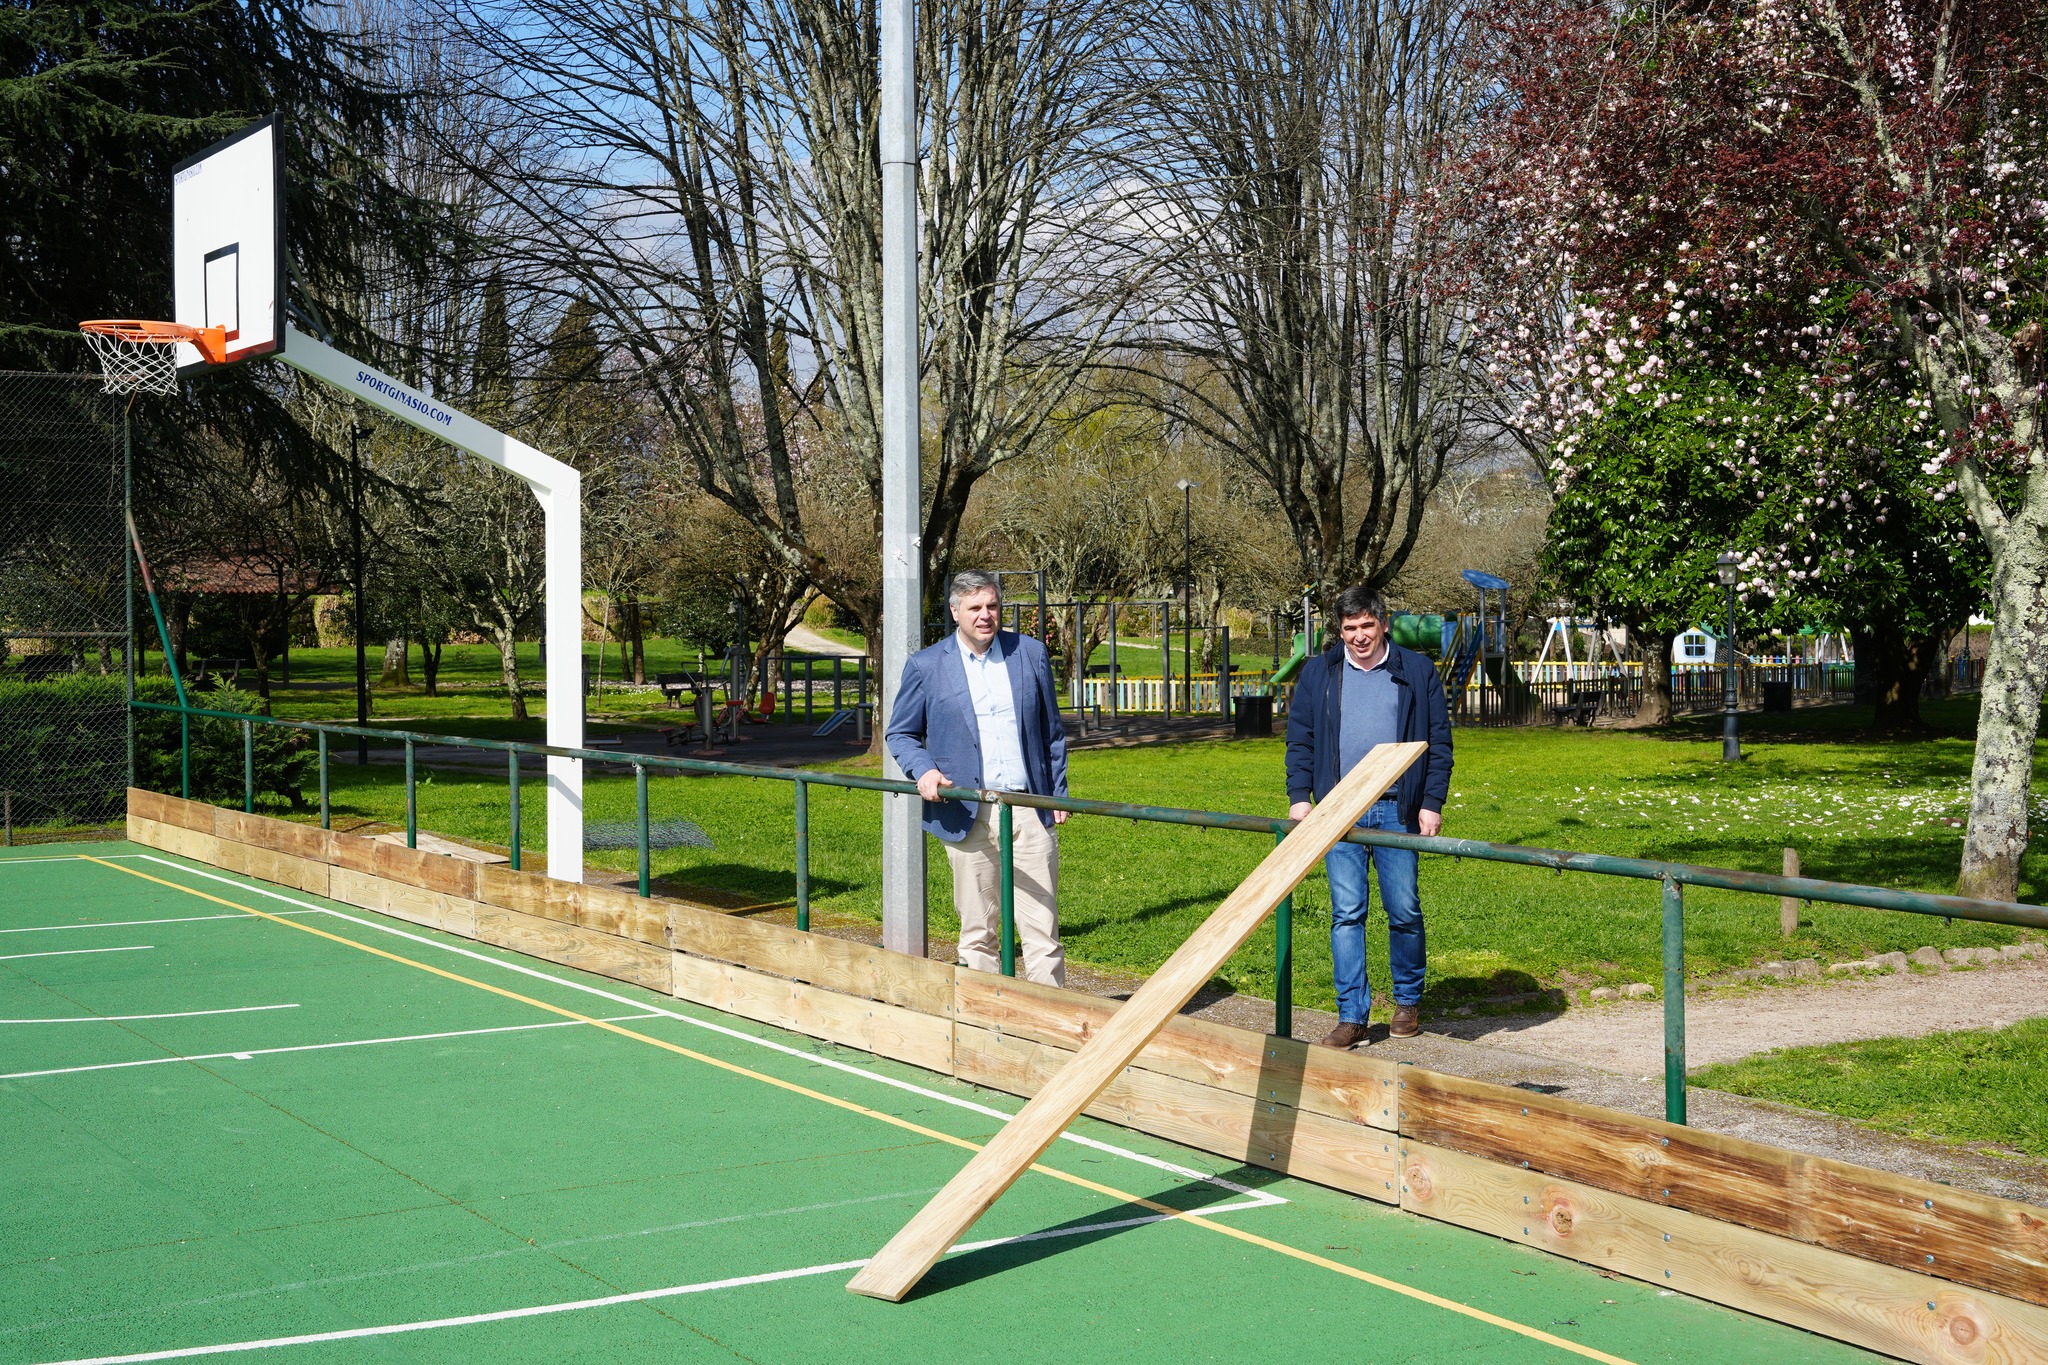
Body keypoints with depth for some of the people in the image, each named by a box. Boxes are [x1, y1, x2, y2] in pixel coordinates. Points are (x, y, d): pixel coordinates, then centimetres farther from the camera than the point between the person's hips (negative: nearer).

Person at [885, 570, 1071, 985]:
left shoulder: (1031, 654, 8)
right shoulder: (926, 666, 2)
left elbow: (1052, 732, 14)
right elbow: (899, 734, 10)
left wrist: (1058, 794, 9)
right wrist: (923, 770, -10)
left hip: (1030, 810, 1)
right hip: (968, 813, -1)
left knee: (1042, 927, -2)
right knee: (977, 930, 6)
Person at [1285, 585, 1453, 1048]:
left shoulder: (1417, 672, 6)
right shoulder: (1318, 673, 9)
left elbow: (1439, 743, 6)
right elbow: (1300, 739, 11)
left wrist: (1432, 803, -2)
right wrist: (1299, 795, -1)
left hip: (1397, 810, -1)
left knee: (1405, 911, 3)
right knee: (1346, 913, -2)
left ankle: (1408, 1001, 24)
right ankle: (1352, 1017, 1)